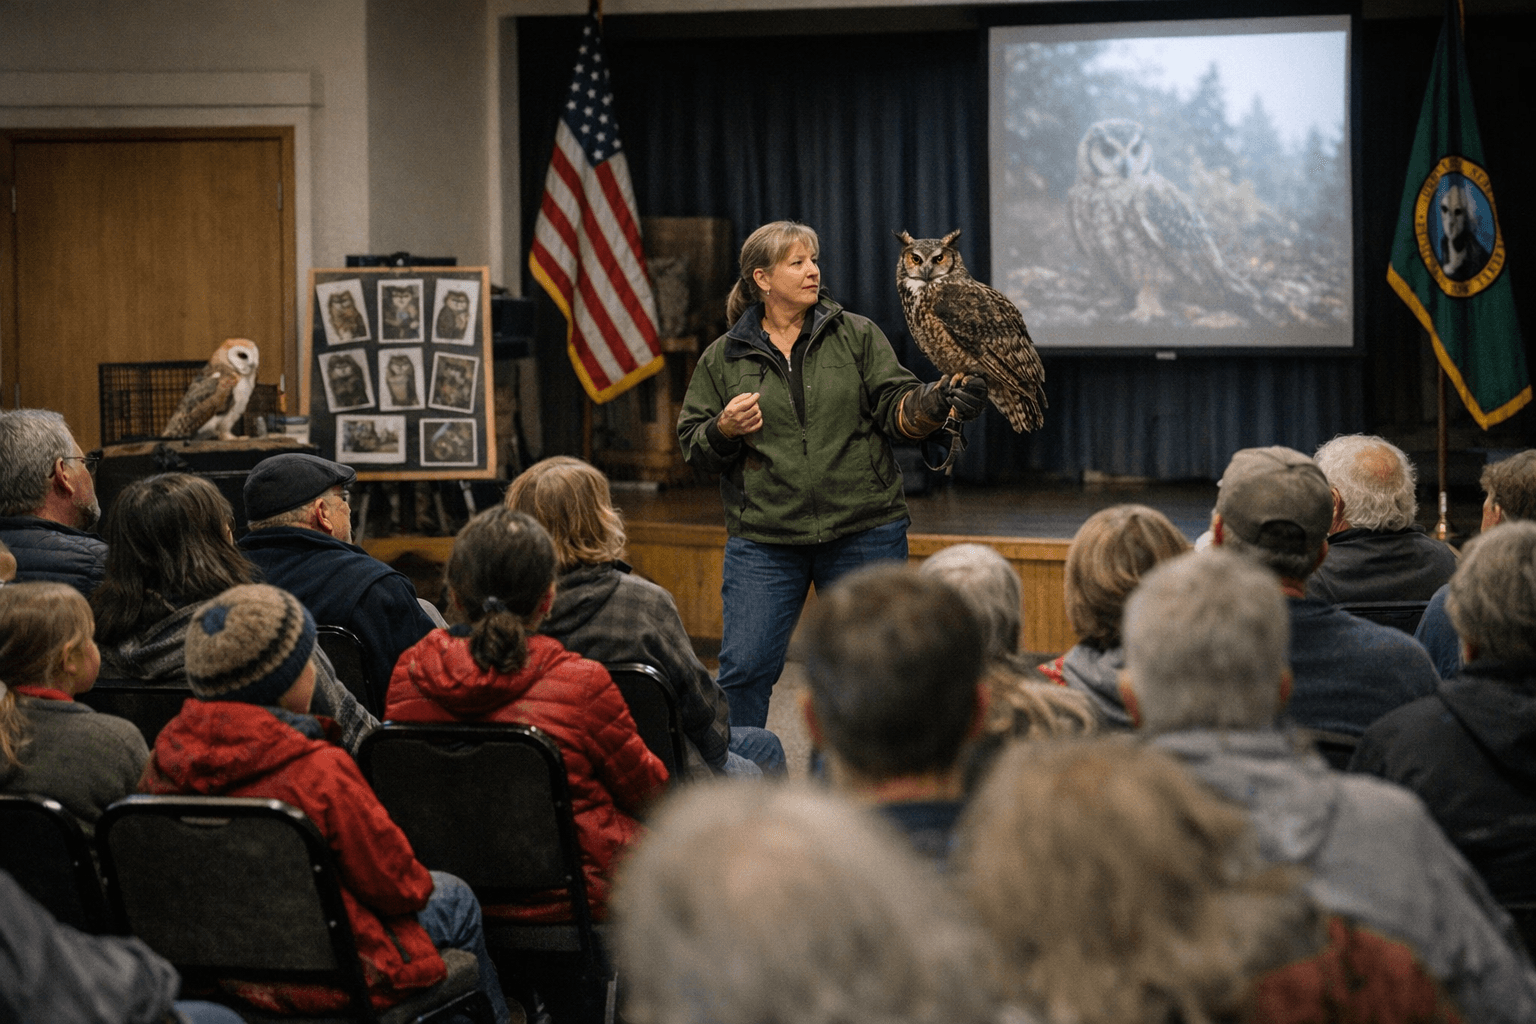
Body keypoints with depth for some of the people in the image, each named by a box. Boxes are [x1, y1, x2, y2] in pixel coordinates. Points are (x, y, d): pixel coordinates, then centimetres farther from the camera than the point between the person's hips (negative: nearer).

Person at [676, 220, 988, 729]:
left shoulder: (857, 335, 5)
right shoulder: (723, 357, 6)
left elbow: (896, 410, -2)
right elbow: (692, 446, 9)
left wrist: (936, 404, -22)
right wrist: (723, 431, -13)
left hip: (863, 534, 1)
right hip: (763, 542, 0)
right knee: (744, 669, -3)